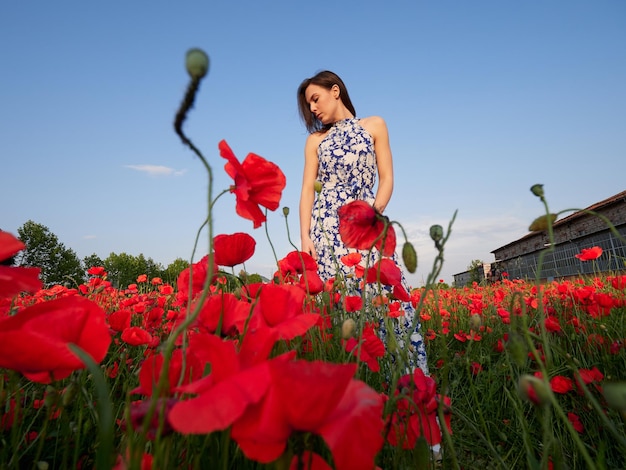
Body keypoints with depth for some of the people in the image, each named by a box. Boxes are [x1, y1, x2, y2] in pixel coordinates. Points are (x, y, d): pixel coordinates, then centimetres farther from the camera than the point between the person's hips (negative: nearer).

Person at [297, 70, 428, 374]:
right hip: (327, 224, 1)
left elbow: (387, 179, 7)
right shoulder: (314, 140, 16)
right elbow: (308, 190, 7)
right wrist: (305, 236, -6)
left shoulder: (374, 126, 13)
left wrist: (374, 211, -11)